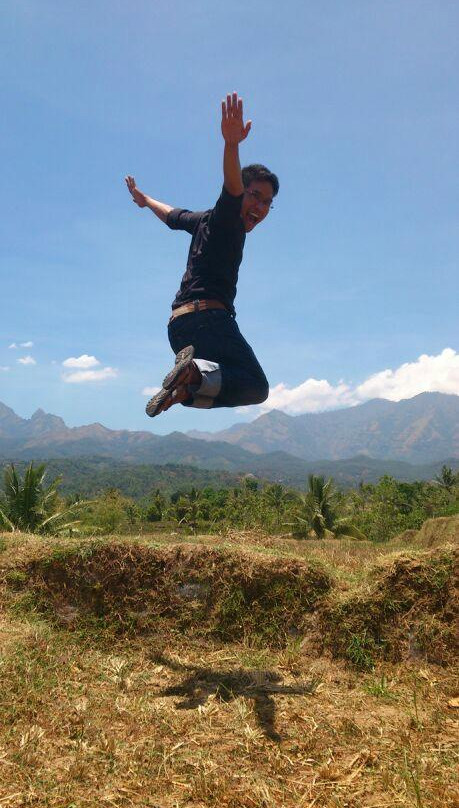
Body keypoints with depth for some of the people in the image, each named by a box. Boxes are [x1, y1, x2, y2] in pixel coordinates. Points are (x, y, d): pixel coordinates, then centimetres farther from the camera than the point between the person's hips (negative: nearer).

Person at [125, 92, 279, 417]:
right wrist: (231, 144, -44)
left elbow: (174, 215, 44)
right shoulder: (227, 217, -1)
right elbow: (232, 186, -24)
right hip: (207, 314, -9)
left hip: (179, 324, 9)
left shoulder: (207, 220, 25)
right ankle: (196, 372, -33)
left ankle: (184, 388, -9)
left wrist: (144, 199, 64)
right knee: (256, 387, -14)